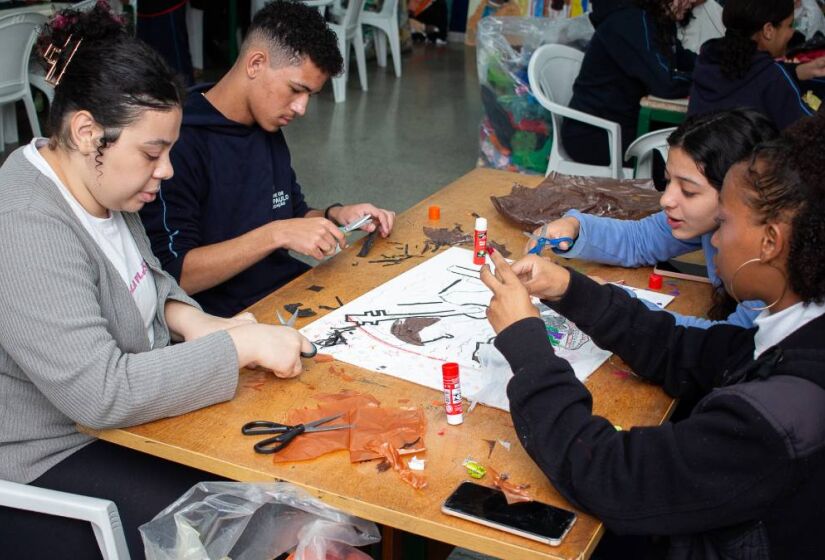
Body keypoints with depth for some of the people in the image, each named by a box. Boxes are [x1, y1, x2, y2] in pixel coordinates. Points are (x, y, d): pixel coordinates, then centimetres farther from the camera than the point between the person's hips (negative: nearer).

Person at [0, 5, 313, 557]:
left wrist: (187, 318, -5)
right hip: (48, 462, -8)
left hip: (129, 406, 9)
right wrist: (239, 345, -29)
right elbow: (99, 393, -34)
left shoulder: (102, 185, -1)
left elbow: (146, 276, 17)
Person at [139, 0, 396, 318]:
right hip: (227, 320, -8)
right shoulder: (180, 143, -16)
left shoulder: (270, 132, 10)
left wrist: (334, 216, 1)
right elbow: (171, 275, -20)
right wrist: (275, 234, -26)